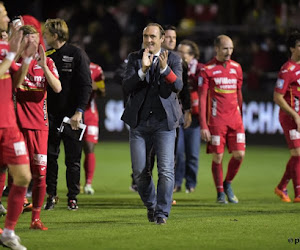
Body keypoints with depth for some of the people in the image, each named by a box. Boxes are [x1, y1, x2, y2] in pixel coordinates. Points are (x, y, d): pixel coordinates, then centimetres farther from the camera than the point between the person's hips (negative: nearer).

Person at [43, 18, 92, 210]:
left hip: (72, 116, -4)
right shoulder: (46, 55, 9)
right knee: (50, 156, 3)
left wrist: (79, 112, -16)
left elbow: (86, 86, -8)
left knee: (73, 159, 2)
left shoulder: (76, 54, -5)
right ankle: (51, 195, 12)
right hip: (50, 115, 4)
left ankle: (73, 197, 9)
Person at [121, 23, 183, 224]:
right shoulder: (135, 58, 7)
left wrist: (165, 69, -28)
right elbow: (127, 87, -6)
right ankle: (150, 205, 26)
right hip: (139, 122, 2)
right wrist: (143, 70, -21)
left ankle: (162, 212, 0)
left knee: (166, 170, -9)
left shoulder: (173, 59, 4)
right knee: (139, 172, 4)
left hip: (164, 121, -2)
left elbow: (178, 86, -11)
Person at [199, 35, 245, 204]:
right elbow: (202, 98, -5)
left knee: (239, 154, -3)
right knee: (218, 157, -1)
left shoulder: (236, 67, 10)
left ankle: (228, 184, 20)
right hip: (216, 119, -4)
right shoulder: (207, 70, -4)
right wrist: (203, 126, -11)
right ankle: (220, 193, 12)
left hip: (234, 118, 4)